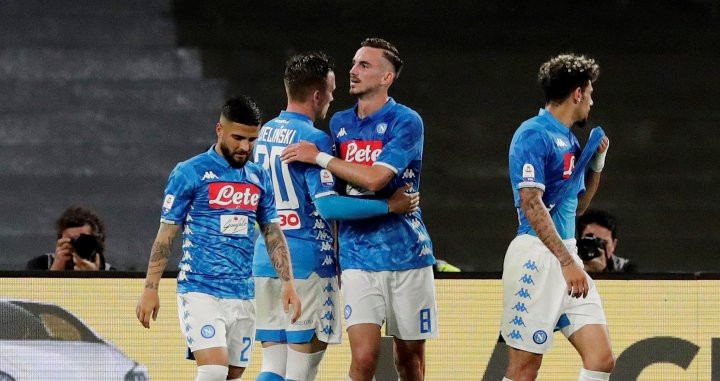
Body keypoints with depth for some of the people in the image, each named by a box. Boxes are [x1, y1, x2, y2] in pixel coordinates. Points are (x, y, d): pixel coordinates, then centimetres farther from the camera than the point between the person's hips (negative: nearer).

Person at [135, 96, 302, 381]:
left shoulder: (259, 178, 12)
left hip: (243, 295, 5)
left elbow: (274, 234, 15)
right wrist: (150, 289, -7)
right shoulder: (189, 173, -3)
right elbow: (166, 234, -2)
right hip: (200, 291, -5)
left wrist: (288, 284, 3)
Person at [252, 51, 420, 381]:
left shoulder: (265, 133, 13)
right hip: (307, 261, -7)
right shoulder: (313, 139, -12)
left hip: (265, 258, 7)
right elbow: (327, 205, -21)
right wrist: (389, 206, -15)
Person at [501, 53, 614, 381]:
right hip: (537, 255, -9)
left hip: (566, 253, 9)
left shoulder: (569, 140, 17)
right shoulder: (534, 135, -10)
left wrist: (597, 163, 13)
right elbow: (532, 205, -18)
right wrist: (567, 262, -24)